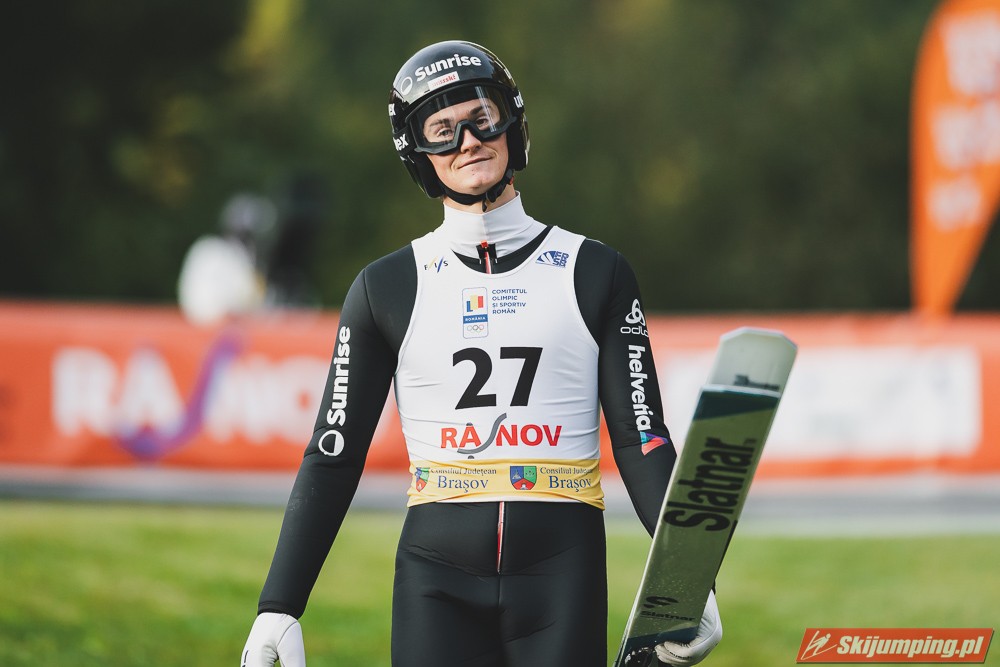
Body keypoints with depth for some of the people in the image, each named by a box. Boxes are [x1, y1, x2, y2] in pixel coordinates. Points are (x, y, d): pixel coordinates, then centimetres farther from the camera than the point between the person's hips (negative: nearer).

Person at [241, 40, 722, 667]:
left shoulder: (596, 274, 7)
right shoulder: (387, 288, 8)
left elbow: (642, 439, 1)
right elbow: (333, 457, 6)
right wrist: (279, 608, -2)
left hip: (562, 571, 0)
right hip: (438, 578, 0)